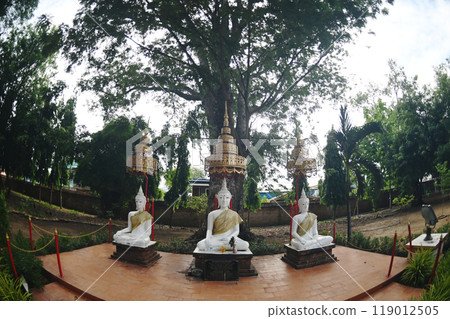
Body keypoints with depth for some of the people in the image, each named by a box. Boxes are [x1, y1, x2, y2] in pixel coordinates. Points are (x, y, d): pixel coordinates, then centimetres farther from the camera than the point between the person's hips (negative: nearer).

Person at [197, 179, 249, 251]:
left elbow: (236, 231, 5)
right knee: (200, 245, -30)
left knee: (245, 245, -29)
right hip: (216, 238, 0)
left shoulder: (234, 214, 11)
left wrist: (229, 237, -17)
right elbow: (209, 229, 4)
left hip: (230, 239, 0)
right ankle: (229, 245, -24)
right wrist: (208, 238, -19)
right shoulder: (212, 214, 11)